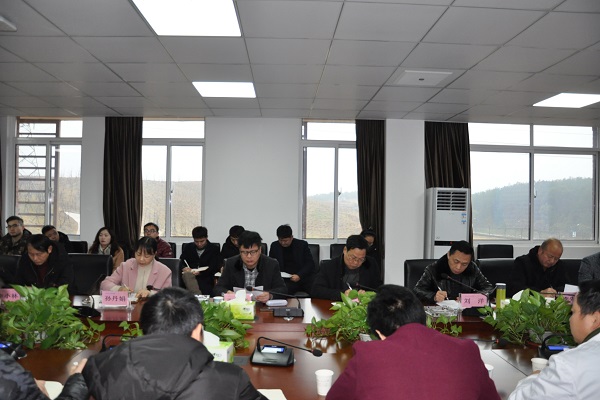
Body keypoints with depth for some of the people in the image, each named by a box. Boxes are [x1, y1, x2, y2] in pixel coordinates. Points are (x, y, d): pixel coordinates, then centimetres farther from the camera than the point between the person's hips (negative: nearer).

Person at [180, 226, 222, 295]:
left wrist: (200, 272, -20)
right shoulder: (188, 247, 19)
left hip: (205, 280, -3)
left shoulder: (214, 249, 8)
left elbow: (215, 268, -2)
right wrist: (183, 268, -11)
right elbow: (180, 262, 15)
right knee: (186, 274, -34)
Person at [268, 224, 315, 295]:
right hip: (286, 280, 1)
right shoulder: (274, 246, 11)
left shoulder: (302, 244, 5)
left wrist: (299, 275, -15)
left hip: (304, 277, 0)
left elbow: (310, 263, 1)